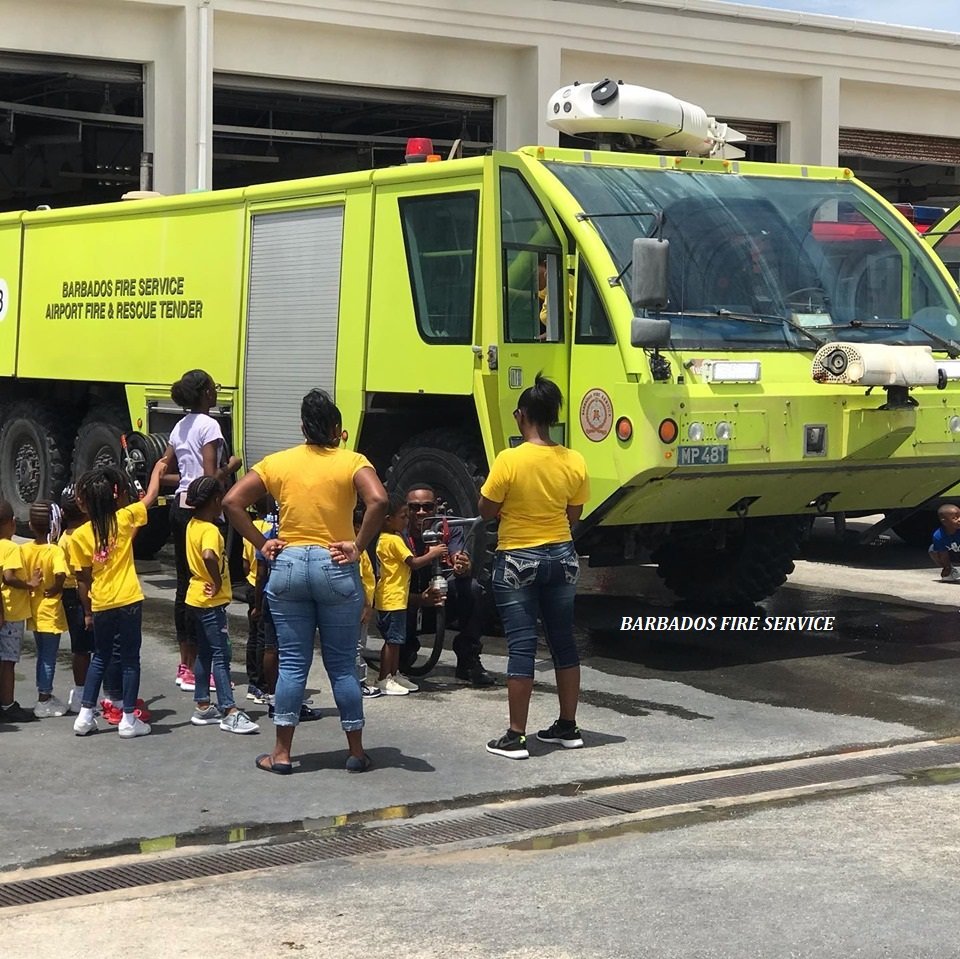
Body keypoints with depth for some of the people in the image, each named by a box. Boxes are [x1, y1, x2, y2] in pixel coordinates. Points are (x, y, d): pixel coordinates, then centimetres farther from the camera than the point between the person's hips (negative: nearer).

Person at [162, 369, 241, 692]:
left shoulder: (180, 427, 13)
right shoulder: (209, 426, -12)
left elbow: (164, 474, 15)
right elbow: (213, 478, -18)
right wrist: (231, 466, -1)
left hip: (180, 507, 9)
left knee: (184, 585, 12)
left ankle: (185, 665, 18)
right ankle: (195, 669, -3)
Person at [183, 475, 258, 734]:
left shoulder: (192, 525, 6)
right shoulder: (210, 530, -21)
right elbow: (209, 556, -40)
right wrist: (217, 583, -29)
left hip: (197, 597, 9)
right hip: (211, 600, -9)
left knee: (205, 653, 15)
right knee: (221, 655, -8)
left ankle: (202, 706, 20)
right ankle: (230, 712, -9)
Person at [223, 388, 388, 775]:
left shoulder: (277, 463, 4)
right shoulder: (352, 463, -4)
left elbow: (231, 502, -1)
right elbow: (378, 501, -21)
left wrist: (261, 543, 1)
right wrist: (358, 546, -13)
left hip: (287, 566, 2)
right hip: (336, 568, -2)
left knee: (292, 664, 8)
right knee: (343, 665, 8)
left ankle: (281, 754, 10)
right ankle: (356, 753, 15)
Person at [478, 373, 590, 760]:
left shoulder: (509, 461, -17)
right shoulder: (574, 462, -4)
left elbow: (486, 510, -9)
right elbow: (573, 515, 5)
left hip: (517, 561, -4)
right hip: (562, 557, 4)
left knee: (521, 646, -2)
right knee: (564, 641, 14)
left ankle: (516, 737, 1)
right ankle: (568, 727, 23)